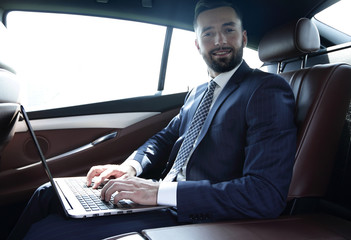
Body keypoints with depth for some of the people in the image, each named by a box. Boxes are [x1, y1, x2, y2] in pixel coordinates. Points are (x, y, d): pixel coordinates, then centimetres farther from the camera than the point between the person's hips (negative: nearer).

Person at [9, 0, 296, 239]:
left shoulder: (268, 91, -14)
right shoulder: (199, 92, 14)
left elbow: (267, 194, -24)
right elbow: (165, 138, 19)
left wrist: (161, 192, -27)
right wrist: (131, 166, -4)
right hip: (162, 194, 8)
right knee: (48, 194, 6)